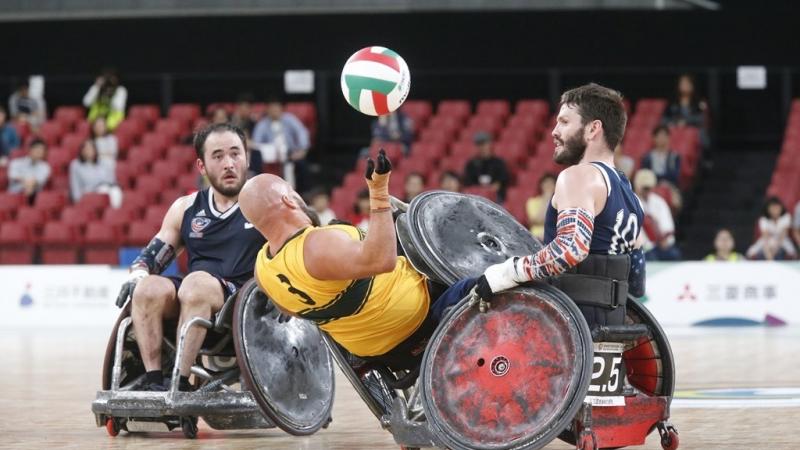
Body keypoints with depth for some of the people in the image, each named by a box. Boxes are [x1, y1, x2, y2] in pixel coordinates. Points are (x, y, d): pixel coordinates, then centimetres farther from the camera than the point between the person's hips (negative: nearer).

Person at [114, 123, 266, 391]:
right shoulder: (186, 209, 19)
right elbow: (152, 256, 20)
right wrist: (136, 277, -1)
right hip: (192, 302, 4)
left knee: (197, 283, -34)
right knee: (148, 288, -25)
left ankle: (180, 382, -37)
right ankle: (152, 380, -30)